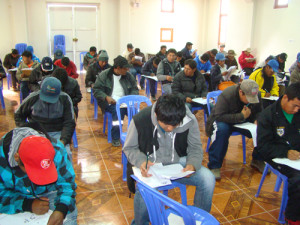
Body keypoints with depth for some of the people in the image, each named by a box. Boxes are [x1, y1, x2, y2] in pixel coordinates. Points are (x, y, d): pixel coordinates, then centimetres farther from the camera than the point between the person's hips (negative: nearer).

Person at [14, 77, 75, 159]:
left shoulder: (65, 99, -7)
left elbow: (69, 123, -3)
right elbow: (18, 115, 12)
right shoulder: (32, 98, -5)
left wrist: (63, 140, -17)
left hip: (57, 133, -1)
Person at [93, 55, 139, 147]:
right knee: (118, 111, -36)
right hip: (111, 102, -3)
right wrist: (106, 97, -18)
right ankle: (115, 138, -21)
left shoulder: (128, 76, 11)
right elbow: (96, 90, 0)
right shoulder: (104, 75, 0)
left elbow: (135, 89, 17)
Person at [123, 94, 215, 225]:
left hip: (179, 162, 3)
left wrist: (193, 164, -22)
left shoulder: (189, 120, -13)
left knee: (208, 179, -20)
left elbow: (195, 147, 0)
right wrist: (141, 161, -25)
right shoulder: (140, 120, -17)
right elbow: (129, 148, -4)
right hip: (151, 165, -2)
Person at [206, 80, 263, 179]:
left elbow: (259, 112, 8)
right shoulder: (226, 95, -27)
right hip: (223, 121, -5)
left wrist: (257, 121, -16)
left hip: (243, 121, 5)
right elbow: (219, 116, -31)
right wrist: (241, 116, -31)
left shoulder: (256, 95, -8)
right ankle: (214, 166, -26)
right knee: (221, 130, -39)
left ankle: (257, 160, 6)